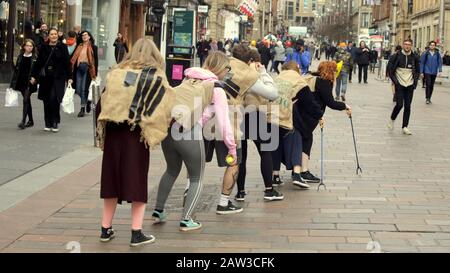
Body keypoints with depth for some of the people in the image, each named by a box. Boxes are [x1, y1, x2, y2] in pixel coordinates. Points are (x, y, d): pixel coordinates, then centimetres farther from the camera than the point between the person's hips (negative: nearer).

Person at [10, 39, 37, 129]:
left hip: (29, 83, -4)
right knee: (27, 101, 13)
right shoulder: (20, 57, 7)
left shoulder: (35, 58, -3)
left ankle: (23, 122, -14)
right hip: (21, 82, 4)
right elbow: (16, 70, 10)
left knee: (26, 100, -12)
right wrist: (13, 83, 7)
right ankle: (30, 120, 23)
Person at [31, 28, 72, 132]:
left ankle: (55, 122, -1)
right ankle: (48, 123, 15)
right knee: (46, 101, 5)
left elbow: (67, 63, 0)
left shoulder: (62, 47, 1)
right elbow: (38, 62, 12)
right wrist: (34, 76, 9)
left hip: (58, 78, -3)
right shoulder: (43, 47, 8)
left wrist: (69, 77, -4)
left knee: (54, 99, -15)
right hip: (45, 77, 3)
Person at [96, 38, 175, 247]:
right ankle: (136, 233, 4)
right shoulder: (155, 76, 1)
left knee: (112, 180, 12)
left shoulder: (116, 73, 11)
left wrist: (101, 132, 16)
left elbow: (101, 104, 11)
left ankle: (106, 229, 19)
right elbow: (164, 106, -7)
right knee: (137, 182, 4)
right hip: (136, 135, -3)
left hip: (112, 133, 4)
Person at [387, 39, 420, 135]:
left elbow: (417, 71, 14)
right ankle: (392, 120, 18)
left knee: (407, 106, 3)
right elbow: (390, 68, 2)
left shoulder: (414, 57, 2)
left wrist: (415, 80, 4)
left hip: (410, 85, 3)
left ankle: (405, 127, 10)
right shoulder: (397, 56, -5)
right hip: (399, 84, -3)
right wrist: (394, 79, -3)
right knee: (399, 105, -9)